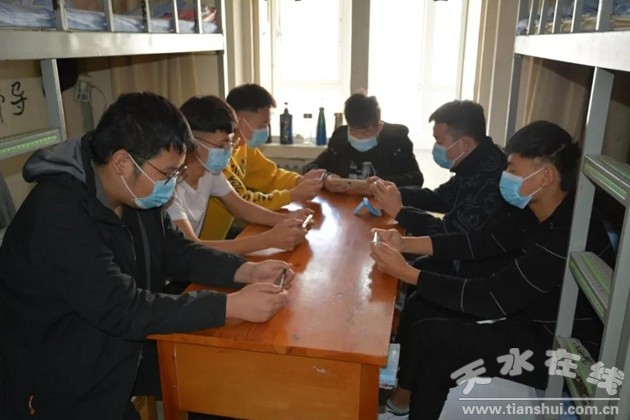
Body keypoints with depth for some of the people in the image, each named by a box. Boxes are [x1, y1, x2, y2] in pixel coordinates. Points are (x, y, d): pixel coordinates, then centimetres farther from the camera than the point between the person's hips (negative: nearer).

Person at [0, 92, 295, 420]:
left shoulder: (138, 194, -3)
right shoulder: (57, 215, -29)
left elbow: (177, 251, 4)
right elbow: (122, 310, -31)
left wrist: (247, 271, -11)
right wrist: (232, 306, -31)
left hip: (126, 349, 7)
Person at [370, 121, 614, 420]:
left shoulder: (569, 234, -31)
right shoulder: (537, 212, -3)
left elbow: (491, 298, -30)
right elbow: (481, 242, 1)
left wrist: (406, 272, -28)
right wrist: (406, 244, -10)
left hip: (563, 350, -9)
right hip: (533, 318, 9)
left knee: (429, 335, -16)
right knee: (420, 307, 0)